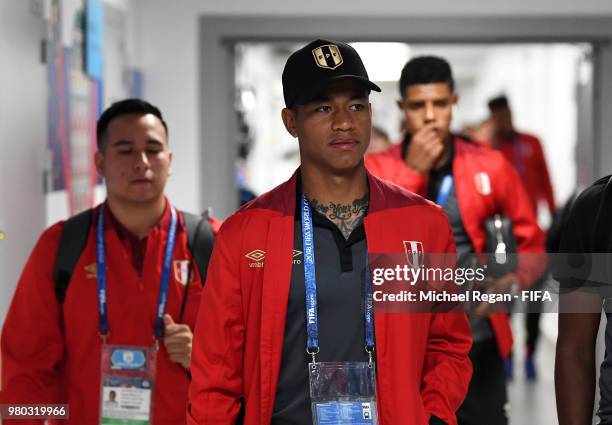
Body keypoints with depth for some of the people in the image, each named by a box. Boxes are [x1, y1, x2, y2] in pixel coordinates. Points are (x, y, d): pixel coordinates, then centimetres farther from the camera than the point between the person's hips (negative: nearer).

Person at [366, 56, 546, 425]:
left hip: (478, 342, 1)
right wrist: (412, 171, -17)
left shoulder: (491, 166, 1)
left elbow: (532, 242, 8)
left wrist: (511, 283, -12)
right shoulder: (377, 169, -1)